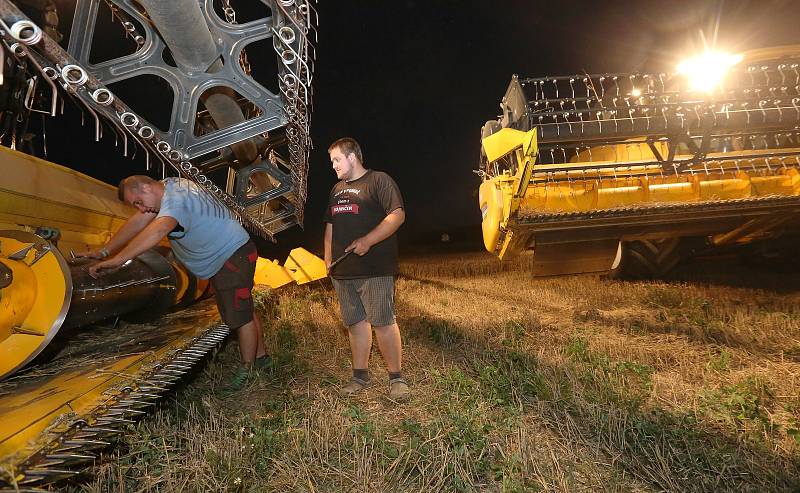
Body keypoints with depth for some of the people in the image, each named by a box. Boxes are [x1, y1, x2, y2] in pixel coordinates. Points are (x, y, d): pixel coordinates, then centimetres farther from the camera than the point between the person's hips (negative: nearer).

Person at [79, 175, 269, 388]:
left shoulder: (176, 198, -24)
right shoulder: (168, 186, 6)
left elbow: (158, 230, -42)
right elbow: (137, 222, 7)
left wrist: (117, 260, -45)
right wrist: (103, 252, 5)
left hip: (234, 255, -11)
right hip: (221, 258, 11)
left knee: (241, 315, -3)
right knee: (244, 309, 18)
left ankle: (247, 371, 9)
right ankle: (261, 357, 31)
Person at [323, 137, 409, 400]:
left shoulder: (379, 180, -2)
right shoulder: (337, 189, 22)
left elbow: (397, 214, -13)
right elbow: (330, 226, 26)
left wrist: (367, 241, -21)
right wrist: (328, 258, 16)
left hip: (375, 270, -7)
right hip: (342, 271, 7)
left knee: (383, 322, -6)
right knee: (355, 323, 11)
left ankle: (396, 377, 7)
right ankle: (360, 375, 22)